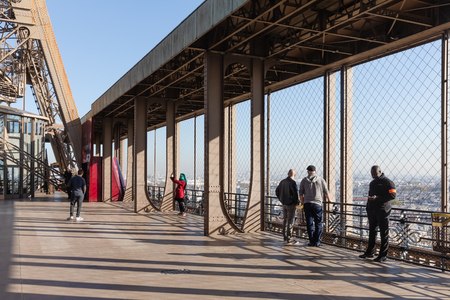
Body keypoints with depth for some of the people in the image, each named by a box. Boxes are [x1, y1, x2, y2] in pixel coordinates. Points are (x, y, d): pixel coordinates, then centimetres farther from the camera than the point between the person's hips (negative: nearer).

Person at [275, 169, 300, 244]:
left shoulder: (282, 182, 7)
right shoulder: (293, 183, -16)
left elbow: (277, 191, 14)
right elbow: (295, 194, -20)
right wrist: (297, 202, -5)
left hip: (284, 204, 7)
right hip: (291, 204, -7)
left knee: (285, 220, 15)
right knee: (290, 221, -2)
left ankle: (285, 237, 23)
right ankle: (289, 239, 1)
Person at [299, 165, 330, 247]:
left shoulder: (304, 180, 4)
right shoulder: (321, 180, 2)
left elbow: (301, 193, 6)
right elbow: (326, 192, 8)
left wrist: (302, 203, 19)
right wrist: (329, 200, 26)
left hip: (307, 204, 1)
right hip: (317, 204, -1)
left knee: (309, 223, 5)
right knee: (318, 223, 5)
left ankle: (312, 241, 8)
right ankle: (317, 242, 3)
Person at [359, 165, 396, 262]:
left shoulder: (388, 182, -7)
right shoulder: (372, 183, 18)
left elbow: (393, 195, -16)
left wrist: (377, 198, -22)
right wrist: (368, 208, 17)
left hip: (383, 211, -8)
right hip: (372, 211, 8)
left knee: (384, 234, -1)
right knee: (372, 232, 14)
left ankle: (383, 255, 5)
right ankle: (369, 252, 24)